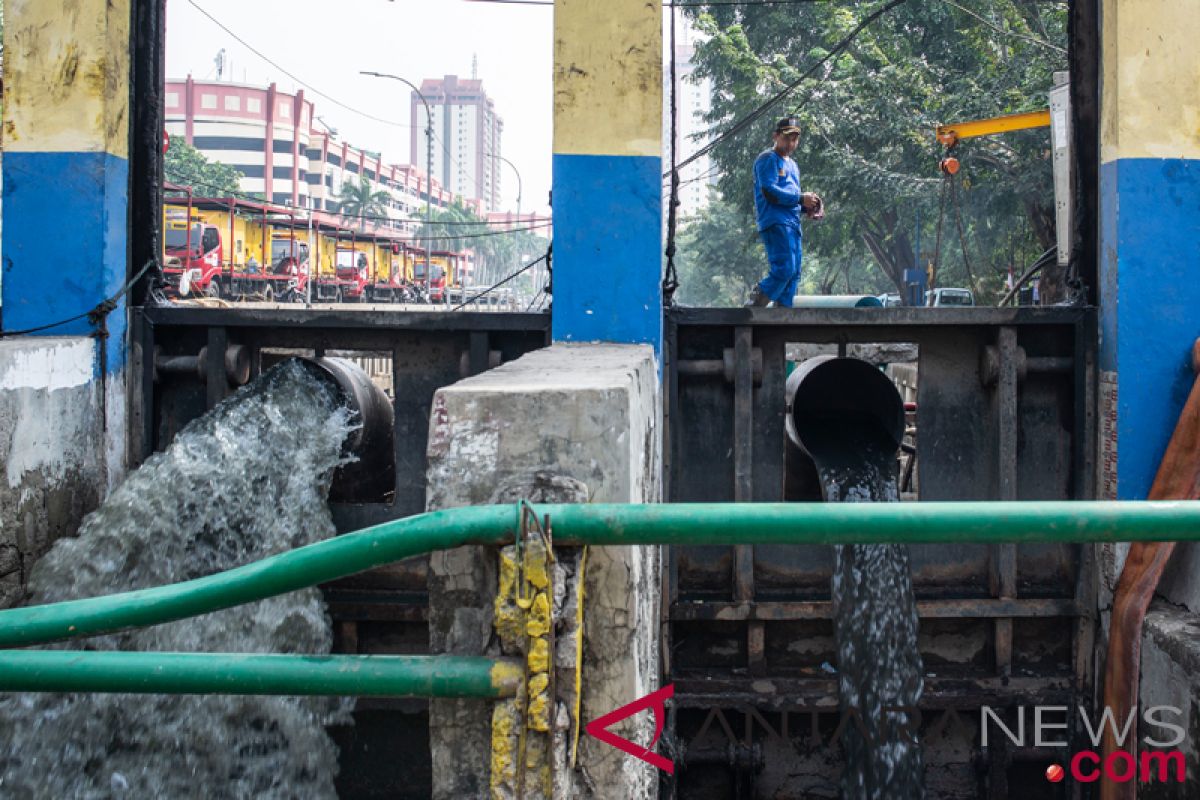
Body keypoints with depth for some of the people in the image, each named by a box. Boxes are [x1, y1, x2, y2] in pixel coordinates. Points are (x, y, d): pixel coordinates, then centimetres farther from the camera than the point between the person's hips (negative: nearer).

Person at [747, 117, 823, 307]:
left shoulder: (793, 165, 28)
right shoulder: (768, 159, -1)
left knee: (793, 274, 4)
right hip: (775, 221, -9)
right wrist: (800, 198, -12)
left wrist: (806, 208, 7)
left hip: (792, 224, 9)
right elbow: (769, 192, -14)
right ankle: (754, 305, -16)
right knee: (784, 269, -20)